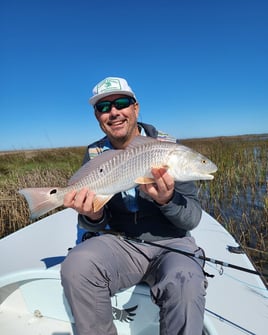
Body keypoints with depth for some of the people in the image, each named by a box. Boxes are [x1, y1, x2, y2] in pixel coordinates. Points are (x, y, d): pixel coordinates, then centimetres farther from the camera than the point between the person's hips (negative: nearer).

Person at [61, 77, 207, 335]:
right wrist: (93, 216, -22)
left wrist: (167, 200, -31)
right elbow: (92, 225, 3)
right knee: (76, 266, -25)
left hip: (171, 243, -2)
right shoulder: (95, 154, 0)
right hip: (121, 243, 3)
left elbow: (193, 218, -10)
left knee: (184, 283, -33)